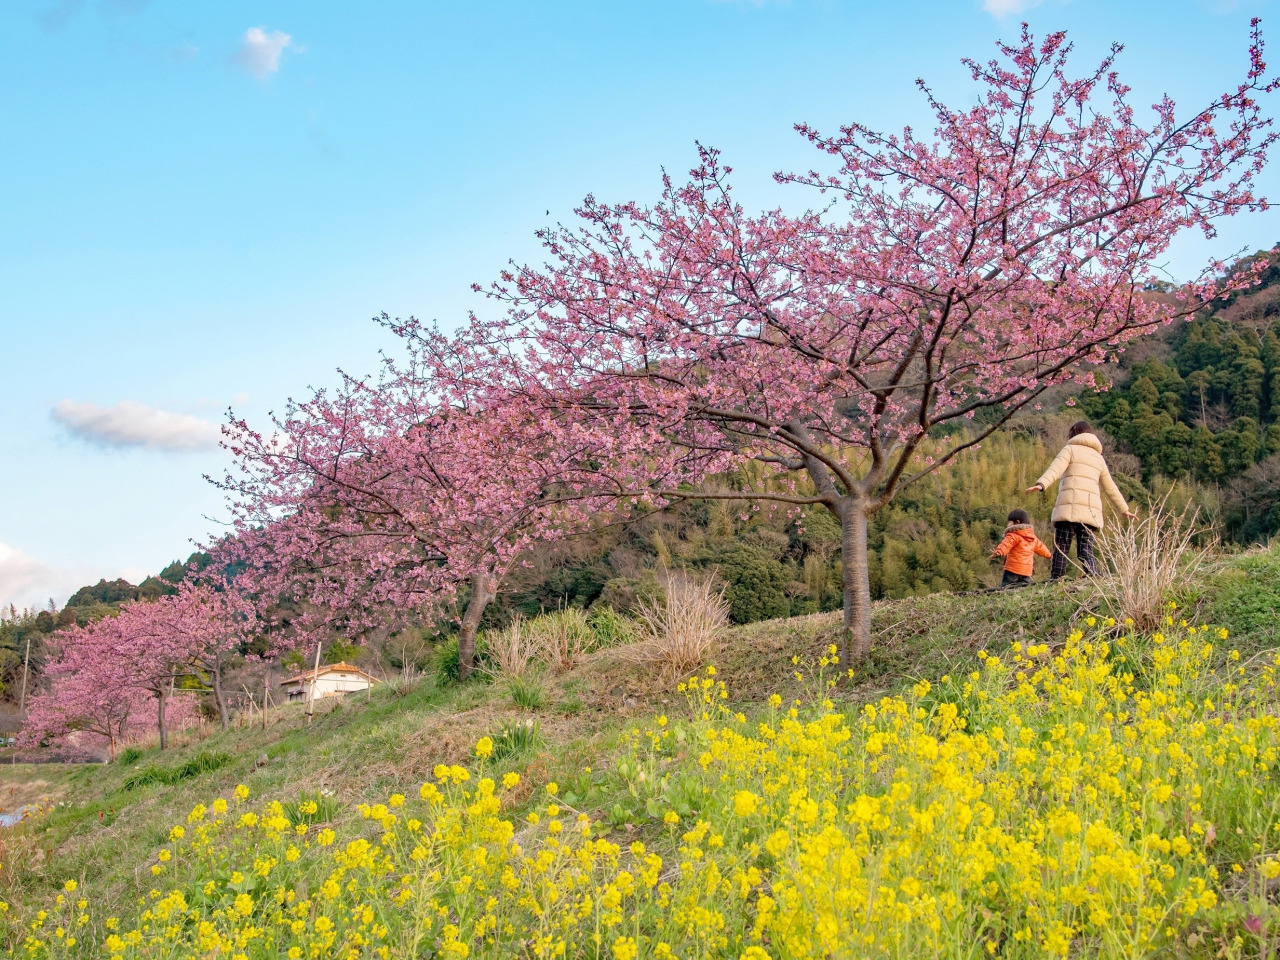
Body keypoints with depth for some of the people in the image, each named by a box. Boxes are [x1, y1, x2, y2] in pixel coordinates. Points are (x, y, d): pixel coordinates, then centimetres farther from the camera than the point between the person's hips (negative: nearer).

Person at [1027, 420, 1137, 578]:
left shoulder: (1070, 449, 9)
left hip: (1069, 508, -5)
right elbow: (1110, 488, 34)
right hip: (1091, 511, 5)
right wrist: (1124, 509, 45)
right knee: (1086, 552, 3)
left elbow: (1056, 469, -11)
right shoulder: (1098, 458, 26)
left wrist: (1041, 484, -27)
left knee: (1060, 551, -6)